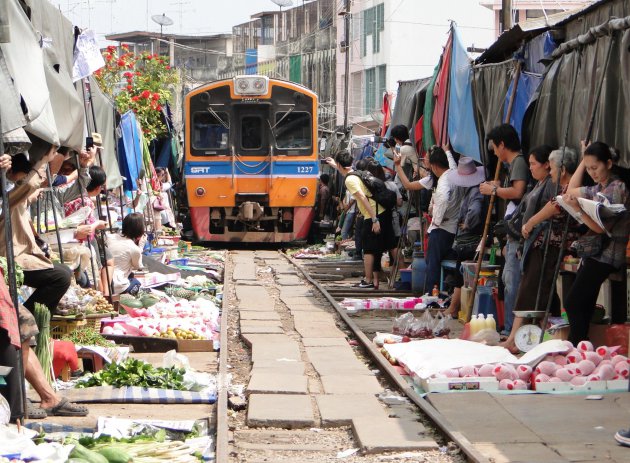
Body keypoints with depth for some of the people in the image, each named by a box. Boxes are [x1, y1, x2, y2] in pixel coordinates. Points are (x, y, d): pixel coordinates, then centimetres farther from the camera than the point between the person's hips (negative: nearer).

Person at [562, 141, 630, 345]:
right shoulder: (598, 189, 14)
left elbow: (600, 227, -17)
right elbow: (572, 190, 29)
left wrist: (577, 209, -26)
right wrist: (584, 160, 23)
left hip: (605, 256, -9)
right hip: (593, 254, 9)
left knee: (573, 304, -15)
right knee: (582, 307, 4)